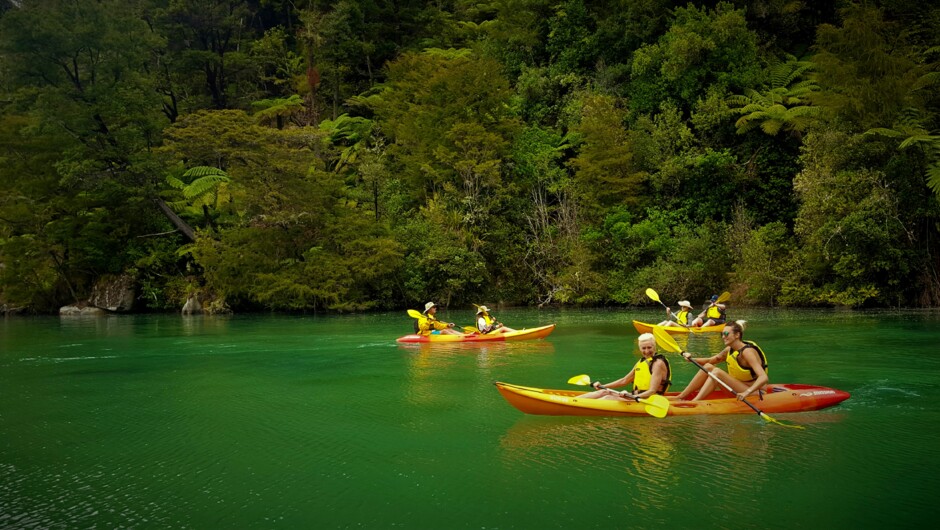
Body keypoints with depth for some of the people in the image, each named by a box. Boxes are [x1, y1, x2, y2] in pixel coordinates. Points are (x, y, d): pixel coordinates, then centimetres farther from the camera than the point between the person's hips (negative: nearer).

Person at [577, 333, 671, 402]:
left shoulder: (658, 363, -13)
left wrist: (633, 397, -37)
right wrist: (603, 386, 19)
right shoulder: (642, 362, 15)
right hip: (637, 396, 9)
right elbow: (625, 380, 23)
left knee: (609, 398, -21)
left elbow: (652, 391, -22)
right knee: (604, 392, -1)